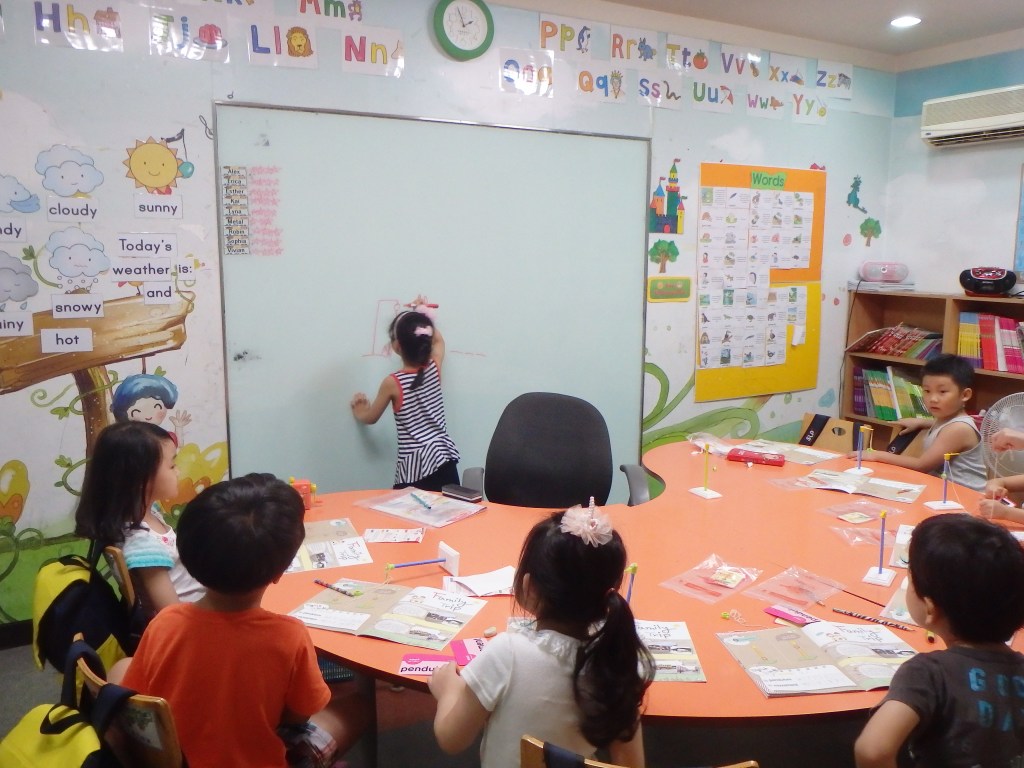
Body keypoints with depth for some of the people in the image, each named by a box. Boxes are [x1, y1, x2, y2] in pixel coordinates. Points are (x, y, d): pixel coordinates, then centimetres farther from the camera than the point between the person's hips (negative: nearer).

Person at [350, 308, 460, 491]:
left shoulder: (392, 383, -9)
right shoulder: (434, 368, 2)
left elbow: (371, 418, 8)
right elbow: (438, 340, 26)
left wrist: (360, 413, 30)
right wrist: (423, 318, 38)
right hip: (444, 460, 5)